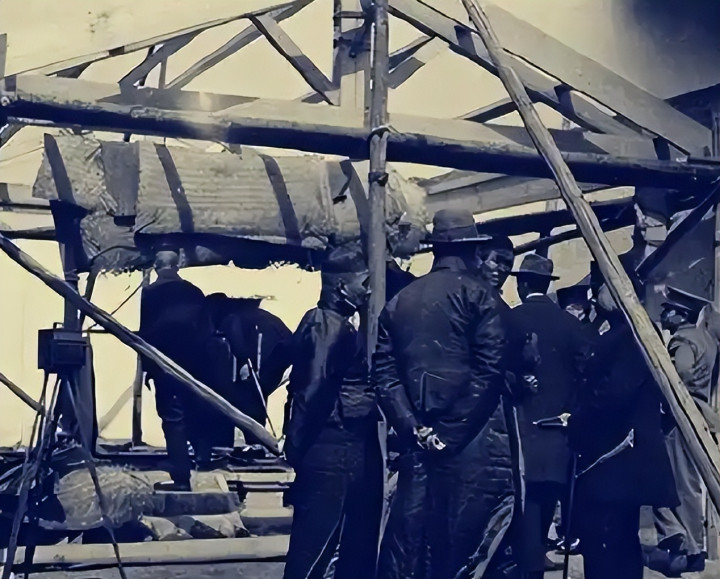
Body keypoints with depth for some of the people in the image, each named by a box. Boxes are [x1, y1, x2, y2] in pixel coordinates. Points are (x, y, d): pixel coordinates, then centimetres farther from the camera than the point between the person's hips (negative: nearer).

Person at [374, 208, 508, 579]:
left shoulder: (398, 302, 14)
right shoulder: (476, 293, -1)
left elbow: (384, 372, 5)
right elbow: (490, 370, -11)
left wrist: (413, 428, -1)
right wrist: (454, 433, -9)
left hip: (416, 440, 5)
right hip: (466, 438, -5)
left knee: (406, 541, 8)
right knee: (461, 537, -3)